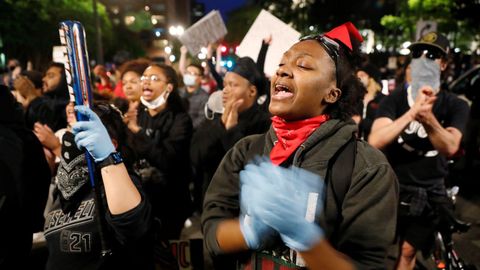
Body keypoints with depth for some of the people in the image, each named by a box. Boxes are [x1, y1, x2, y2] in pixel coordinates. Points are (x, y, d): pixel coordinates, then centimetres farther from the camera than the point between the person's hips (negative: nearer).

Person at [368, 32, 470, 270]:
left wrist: (428, 118, -41)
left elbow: (450, 147, -23)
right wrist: (413, 111, -33)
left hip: (428, 192, 1)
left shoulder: (455, 105, -5)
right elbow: (375, 141, -24)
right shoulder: (395, 99, -8)